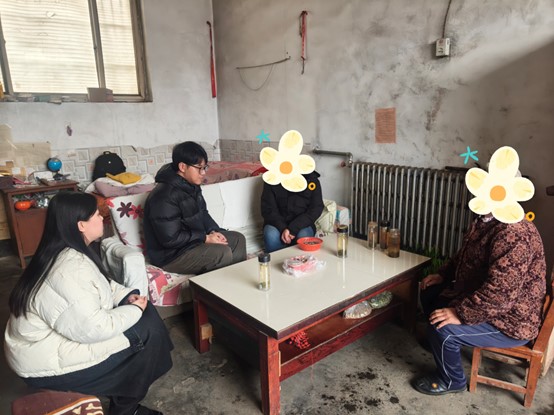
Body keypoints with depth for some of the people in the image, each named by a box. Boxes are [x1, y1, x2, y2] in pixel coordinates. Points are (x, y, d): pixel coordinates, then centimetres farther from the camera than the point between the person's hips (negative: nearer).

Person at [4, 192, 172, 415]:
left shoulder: (69, 253, 0)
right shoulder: (69, 271, -31)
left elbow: (102, 284, 14)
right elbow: (94, 329, -29)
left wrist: (127, 295, -2)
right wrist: (134, 310, -16)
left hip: (56, 332, 9)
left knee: (144, 311, 6)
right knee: (146, 332, -9)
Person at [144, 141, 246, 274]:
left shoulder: (192, 186, 3)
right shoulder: (164, 196, -26)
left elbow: (202, 213, 15)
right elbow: (170, 239, -27)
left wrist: (213, 231, -5)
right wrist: (206, 238, -21)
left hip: (193, 239, 10)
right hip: (170, 254, -9)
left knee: (238, 239, 6)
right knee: (223, 253, -27)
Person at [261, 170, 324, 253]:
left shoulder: (312, 179, -5)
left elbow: (316, 209, -9)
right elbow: (267, 209, -8)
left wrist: (293, 229, -21)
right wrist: (282, 228, -25)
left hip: (302, 224, 0)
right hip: (278, 223, 0)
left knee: (303, 236, -31)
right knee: (271, 235, -31)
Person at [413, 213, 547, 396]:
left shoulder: (514, 234, -32)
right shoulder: (486, 220, 0)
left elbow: (501, 292, -37)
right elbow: (465, 255, 17)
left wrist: (460, 314, -31)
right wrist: (443, 275, 9)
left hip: (510, 320, -10)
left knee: (442, 328, -23)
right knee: (430, 293, 13)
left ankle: (452, 381, 7)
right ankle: (437, 343, 35)